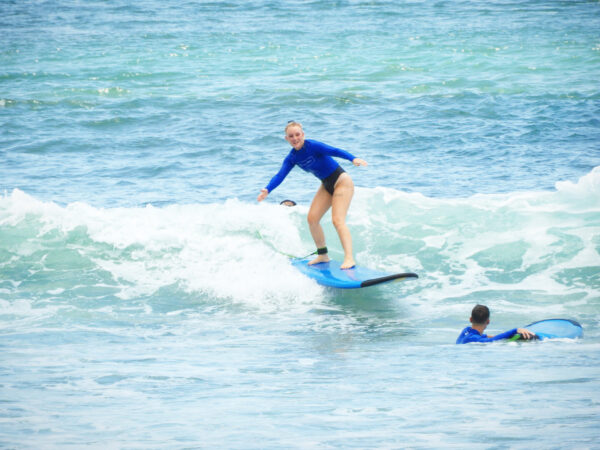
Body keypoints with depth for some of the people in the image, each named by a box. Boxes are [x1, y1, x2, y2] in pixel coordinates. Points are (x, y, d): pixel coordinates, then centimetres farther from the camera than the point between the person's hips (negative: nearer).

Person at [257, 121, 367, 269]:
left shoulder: (312, 146, -23)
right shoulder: (291, 158, 0)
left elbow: (334, 151, -35)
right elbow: (280, 175, -7)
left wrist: (353, 158, -51)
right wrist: (267, 190, -24)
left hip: (341, 181, -8)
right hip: (326, 185, 8)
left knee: (338, 220, -20)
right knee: (312, 218, 3)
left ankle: (349, 258, -27)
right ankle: (322, 255, 17)